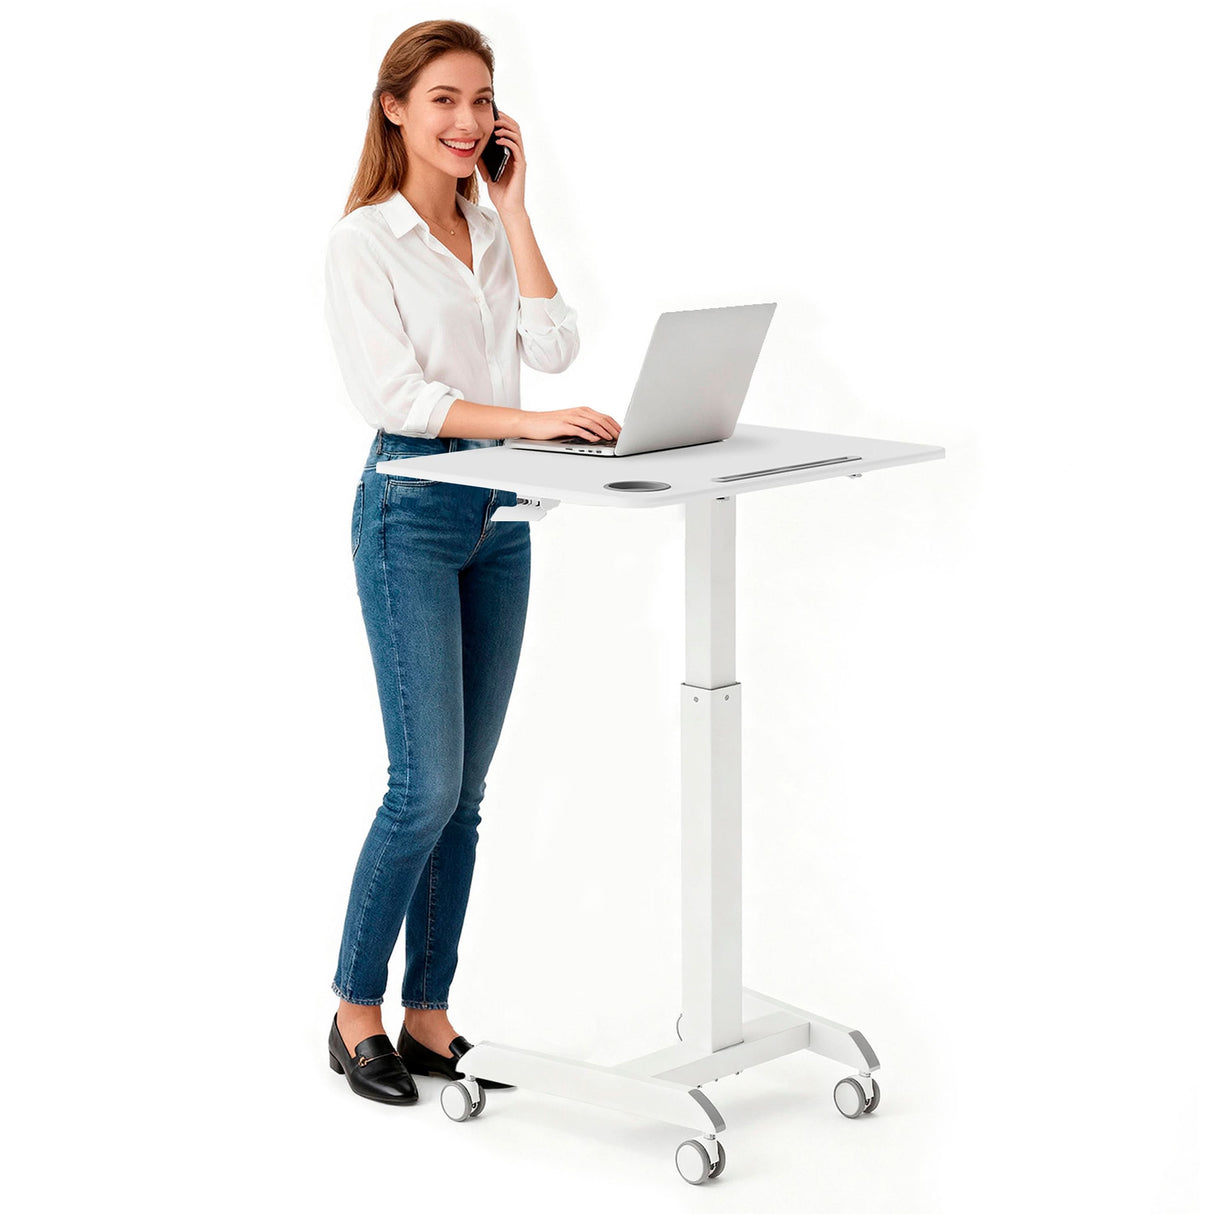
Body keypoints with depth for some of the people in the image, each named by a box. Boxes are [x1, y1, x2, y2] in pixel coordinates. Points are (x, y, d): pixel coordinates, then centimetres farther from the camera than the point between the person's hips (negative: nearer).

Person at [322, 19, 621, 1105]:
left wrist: (513, 208, -1)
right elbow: (394, 395, -16)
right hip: (412, 512, -6)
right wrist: (527, 421, -25)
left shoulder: (492, 231, 13)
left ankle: (429, 1015, 16)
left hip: (501, 513, 7)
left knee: (466, 790, 8)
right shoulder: (365, 240, -6)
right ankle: (357, 1010, 7)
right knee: (427, 786, -9)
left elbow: (553, 348, -1)